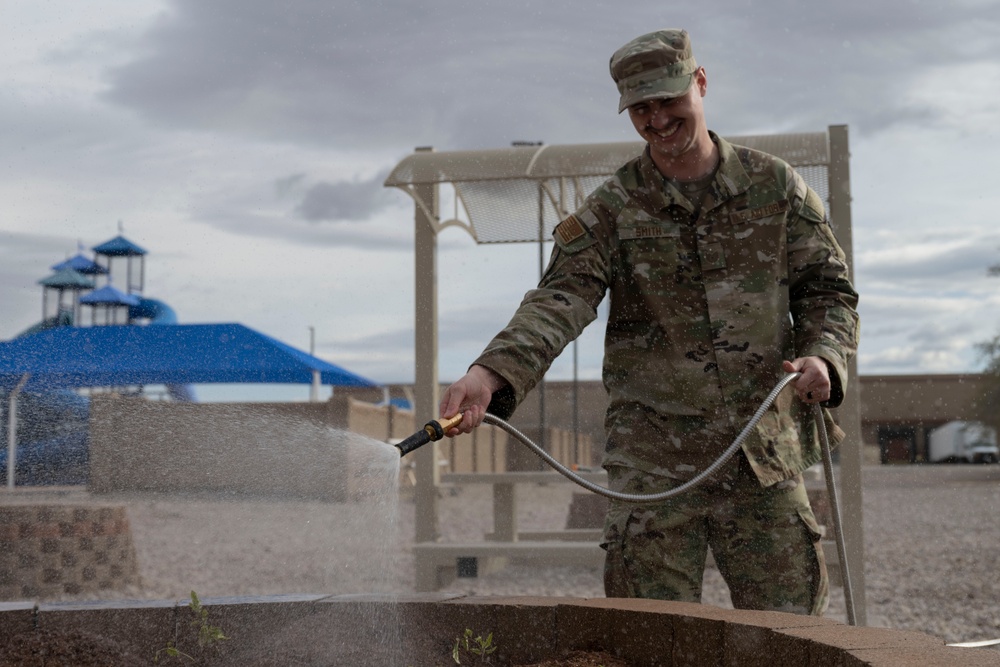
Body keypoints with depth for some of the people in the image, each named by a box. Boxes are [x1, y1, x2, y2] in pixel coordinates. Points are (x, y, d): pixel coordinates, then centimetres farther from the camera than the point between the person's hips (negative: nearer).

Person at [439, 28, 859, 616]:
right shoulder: (612, 210, 2)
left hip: (765, 452, 1)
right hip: (652, 460, -1)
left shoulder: (775, 187, 7)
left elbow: (828, 289, 12)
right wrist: (492, 372, -30)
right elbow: (559, 302, -12)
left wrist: (822, 355, -11)